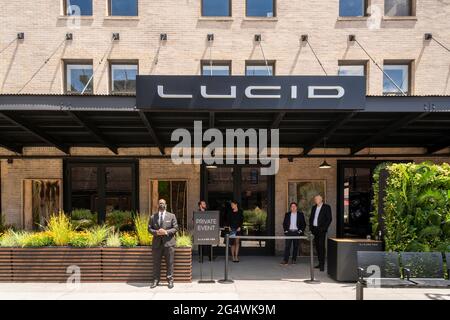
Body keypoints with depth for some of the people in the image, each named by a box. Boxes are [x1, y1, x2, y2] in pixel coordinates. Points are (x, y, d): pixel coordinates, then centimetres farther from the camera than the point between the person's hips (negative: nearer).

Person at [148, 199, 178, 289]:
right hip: (157, 243, 2)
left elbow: (175, 228, 0)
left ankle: (170, 280, 9)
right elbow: (149, 228, 7)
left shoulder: (171, 216, 5)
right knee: (156, 263, 6)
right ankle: (155, 280, 14)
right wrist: (156, 232, -13)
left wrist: (166, 232, -15)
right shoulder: (153, 217, 10)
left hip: (168, 242, -1)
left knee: (170, 263, 1)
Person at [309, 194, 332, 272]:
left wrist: (324, 228, -13)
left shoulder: (326, 207, -2)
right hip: (314, 230, 6)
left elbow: (329, 219, -6)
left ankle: (322, 265, -11)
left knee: (321, 246, -11)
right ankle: (320, 263, 15)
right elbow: (311, 218, 19)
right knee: (317, 246, 7)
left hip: (321, 230, -6)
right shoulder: (314, 207, 16)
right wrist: (310, 227, 6)